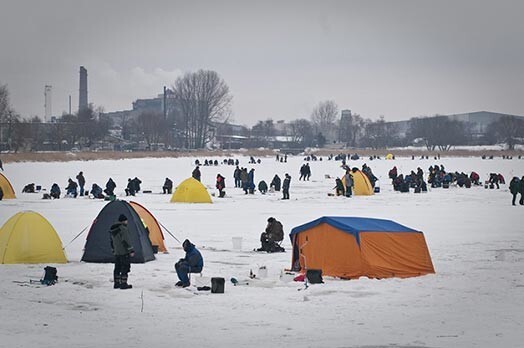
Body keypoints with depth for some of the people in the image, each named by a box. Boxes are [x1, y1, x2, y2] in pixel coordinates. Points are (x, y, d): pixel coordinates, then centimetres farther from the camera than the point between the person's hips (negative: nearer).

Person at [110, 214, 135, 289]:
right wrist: (131, 250, -16)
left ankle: (116, 283, 19)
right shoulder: (123, 229, -16)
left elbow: (112, 241, 22)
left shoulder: (113, 230, 13)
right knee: (125, 268, -5)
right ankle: (123, 284, -7)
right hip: (124, 252, -9)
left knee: (117, 268, 15)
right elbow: (126, 241, -20)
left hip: (117, 253, 9)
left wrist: (114, 250, 30)